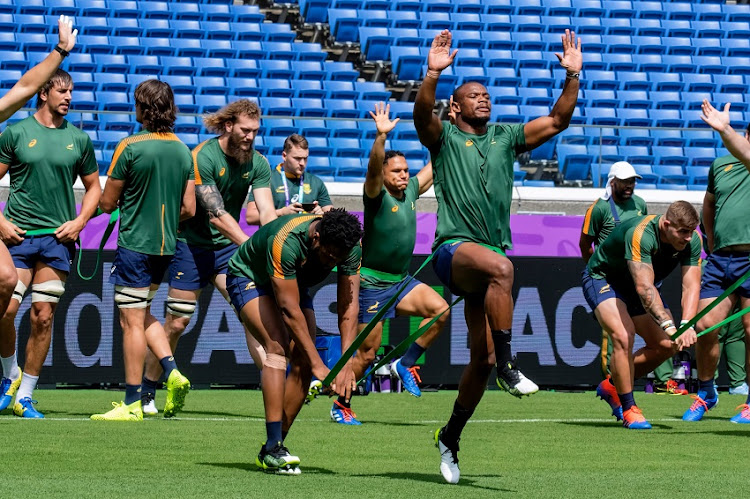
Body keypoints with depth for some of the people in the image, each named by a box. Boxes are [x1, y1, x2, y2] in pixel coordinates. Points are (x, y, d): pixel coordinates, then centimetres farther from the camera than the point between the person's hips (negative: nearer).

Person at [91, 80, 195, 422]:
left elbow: (107, 203, -7)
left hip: (134, 245, -6)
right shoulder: (183, 151, 5)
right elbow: (188, 209, 6)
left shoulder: (130, 147, -13)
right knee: (143, 314, 22)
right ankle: (172, 372, 5)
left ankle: (132, 403, 0)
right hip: (166, 246, 6)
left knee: (132, 321, -2)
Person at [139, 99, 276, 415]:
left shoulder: (257, 163, -3)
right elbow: (216, 214, -26)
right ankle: (147, 393, 15)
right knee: (177, 322, 0)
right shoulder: (203, 157, -20)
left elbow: (267, 213, -9)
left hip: (228, 246, 4)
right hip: (192, 245, -4)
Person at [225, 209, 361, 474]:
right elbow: (289, 310, -37)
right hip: (247, 279, -6)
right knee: (278, 348, -26)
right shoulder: (284, 242, -41)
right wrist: (318, 364, -36)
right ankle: (272, 448, -30)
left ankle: (272, 450, 3)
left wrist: (346, 363, -32)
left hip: (295, 284, 6)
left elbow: (349, 304, -23)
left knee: (303, 364, -8)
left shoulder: (350, 246, -25)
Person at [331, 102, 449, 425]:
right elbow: (374, 167, -31)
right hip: (372, 282, -6)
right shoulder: (377, 195, -11)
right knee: (367, 354, -3)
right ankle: (340, 405, 15)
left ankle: (405, 363, -2)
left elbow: (436, 164, 16)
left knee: (440, 309, -18)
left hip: (401, 281, 6)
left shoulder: (410, 191, 6)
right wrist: (382, 136, -45)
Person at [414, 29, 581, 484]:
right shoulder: (445, 137, 4)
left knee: (482, 357, 4)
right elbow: (422, 115, -17)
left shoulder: (505, 138, 16)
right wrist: (433, 74, -33)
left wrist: (573, 76, -1)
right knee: (501, 268, -40)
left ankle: (450, 438, 21)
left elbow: (558, 120, 11)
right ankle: (508, 365, -38)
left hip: (492, 252, 5)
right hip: (454, 247, -5)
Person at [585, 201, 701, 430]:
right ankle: (628, 408, -14)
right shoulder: (640, 234, -39)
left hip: (640, 285, 7)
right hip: (602, 278, -7)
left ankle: (612, 386, 19)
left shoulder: (692, 241, -20)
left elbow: (691, 285, -26)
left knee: (665, 345, -2)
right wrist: (669, 326, -57)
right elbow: (644, 287, -47)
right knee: (624, 336, -28)